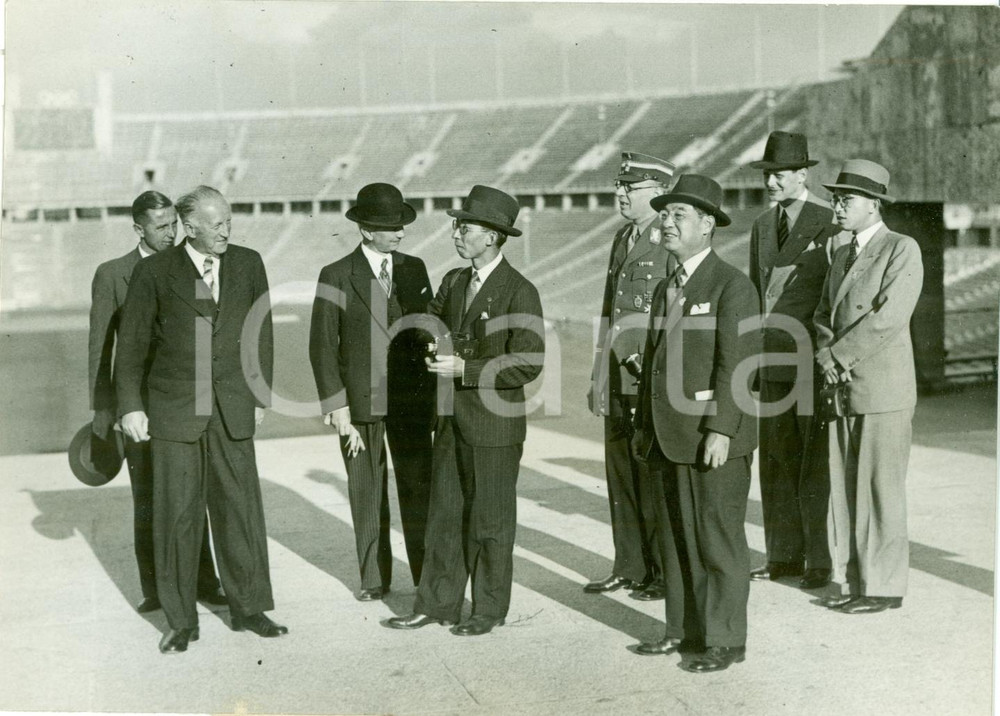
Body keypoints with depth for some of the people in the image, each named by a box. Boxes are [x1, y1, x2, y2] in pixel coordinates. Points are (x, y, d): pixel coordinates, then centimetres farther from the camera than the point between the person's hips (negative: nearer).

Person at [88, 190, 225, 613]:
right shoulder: (111, 275, -1)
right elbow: (100, 348, 1)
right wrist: (102, 411, -1)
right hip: (139, 403, -1)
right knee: (147, 499, 4)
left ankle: (202, 583, 10)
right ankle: (154, 589, 12)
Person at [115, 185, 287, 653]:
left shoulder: (248, 264, 4)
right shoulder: (154, 272, -4)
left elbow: (261, 333, 11)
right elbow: (132, 343, 1)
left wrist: (261, 396, 9)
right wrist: (131, 406, -2)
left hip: (233, 409, 2)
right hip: (174, 409, -2)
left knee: (240, 507, 5)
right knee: (177, 513, 1)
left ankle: (248, 607, 18)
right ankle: (180, 620, 12)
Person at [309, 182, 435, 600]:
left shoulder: (414, 269, 7)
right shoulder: (337, 277, -3)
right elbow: (322, 346, -3)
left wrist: (433, 393, 8)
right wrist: (335, 404, -8)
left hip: (410, 399, 2)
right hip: (359, 401, -2)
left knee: (418, 488, 1)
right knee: (367, 494, 7)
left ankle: (426, 575, 10)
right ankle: (374, 578, 19)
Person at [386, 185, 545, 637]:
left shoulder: (519, 292, -13)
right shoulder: (453, 282, 9)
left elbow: (527, 364, -18)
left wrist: (463, 369, -21)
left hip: (494, 422, -7)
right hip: (451, 419, 7)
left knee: (490, 519, 5)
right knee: (444, 514, 12)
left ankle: (490, 609, 19)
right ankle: (437, 604, 22)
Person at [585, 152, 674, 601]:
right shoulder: (622, 239, 17)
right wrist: (598, 376, 19)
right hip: (617, 380, 8)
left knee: (655, 478, -2)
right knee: (620, 475, 11)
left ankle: (666, 572, 9)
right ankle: (628, 568, 22)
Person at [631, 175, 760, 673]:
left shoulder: (732, 286, -8)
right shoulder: (665, 290, 18)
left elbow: (736, 363, -15)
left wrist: (720, 429, -21)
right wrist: (643, 425, 18)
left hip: (713, 436, -8)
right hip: (669, 439, 8)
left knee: (719, 542, -1)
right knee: (676, 539, 13)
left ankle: (725, 640, 8)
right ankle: (684, 630, 23)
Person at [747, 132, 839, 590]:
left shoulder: (830, 224, -7)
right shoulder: (761, 226, 15)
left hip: (816, 361, -6)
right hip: (772, 361, 7)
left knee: (816, 463, -3)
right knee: (776, 460, 10)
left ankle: (822, 561, 5)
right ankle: (784, 556, 19)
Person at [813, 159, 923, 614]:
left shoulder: (903, 250, -7)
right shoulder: (842, 255, 17)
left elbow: (888, 317, -17)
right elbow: (823, 315, 16)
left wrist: (838, 355, -12)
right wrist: (827, 359, -3)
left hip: (883, 389, -7)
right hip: (844, 390, 7)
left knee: (880, 488, -2)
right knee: (844, 488, 8)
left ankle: (884, 586, 6)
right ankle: (852, 578, 17)